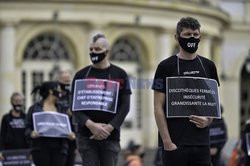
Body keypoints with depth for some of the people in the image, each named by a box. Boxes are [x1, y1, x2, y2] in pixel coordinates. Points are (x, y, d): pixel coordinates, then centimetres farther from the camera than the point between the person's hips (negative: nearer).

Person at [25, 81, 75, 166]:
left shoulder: (60, 109, 15)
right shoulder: (34, 108, 5)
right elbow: (28, 128, 3)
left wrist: (70, 134, -8)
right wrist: (31, 134, -19)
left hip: (58, 148, 3)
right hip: (41, 148, -3)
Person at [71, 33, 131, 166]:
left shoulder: (119, 75, 6)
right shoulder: (81, 75, 8)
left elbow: (125, 106, 1)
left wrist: (109, 128, -12)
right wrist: (91, 125, -14)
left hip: (110, 135, 0)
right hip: (86, 135, 0)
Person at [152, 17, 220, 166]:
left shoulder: (208, 66, 12)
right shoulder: (166, 66, -1)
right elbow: (158, 107, -5)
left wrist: (208, 120, -3)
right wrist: (167, 141, -12)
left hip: (201, 142, 4)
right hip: (175, 144, -4)